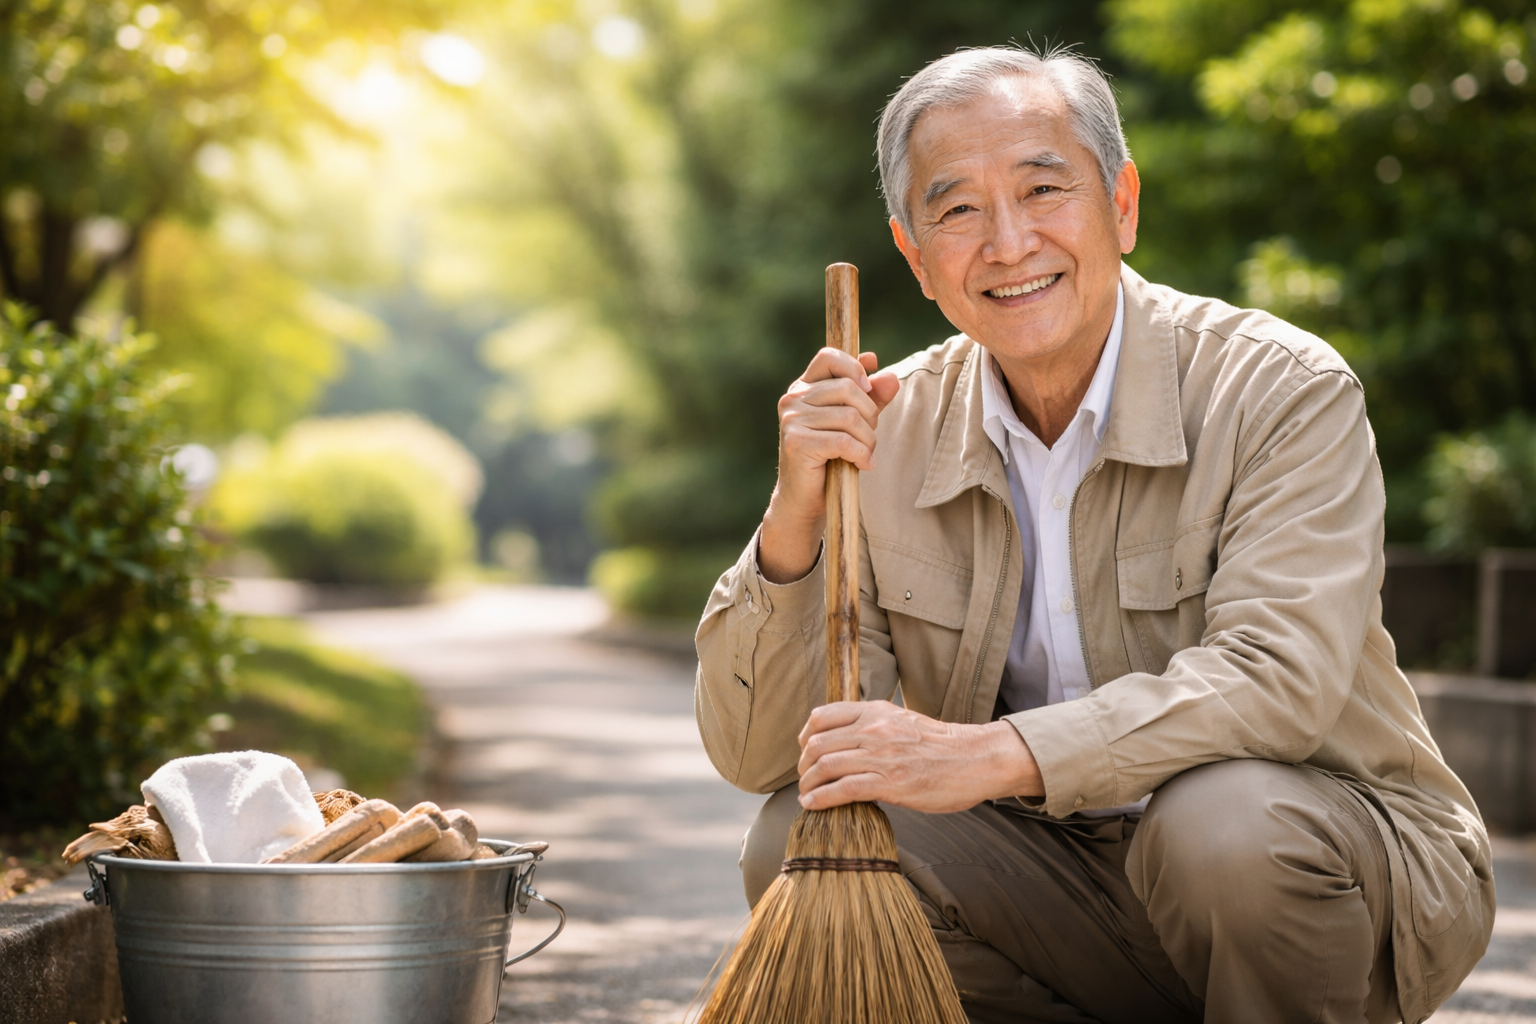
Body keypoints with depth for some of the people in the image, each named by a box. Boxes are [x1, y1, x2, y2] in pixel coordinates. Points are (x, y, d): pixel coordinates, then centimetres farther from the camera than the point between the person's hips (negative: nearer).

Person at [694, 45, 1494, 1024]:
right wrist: (795, 516, -20)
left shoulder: (1283, 390, -13)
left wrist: (995, 755, -36)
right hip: (1068, 889, 4)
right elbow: (754, 753, -4)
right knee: (804, 845, -16)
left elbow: (1276, 678, -28)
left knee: (1221, 819, -35)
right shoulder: (890, 433, -2)